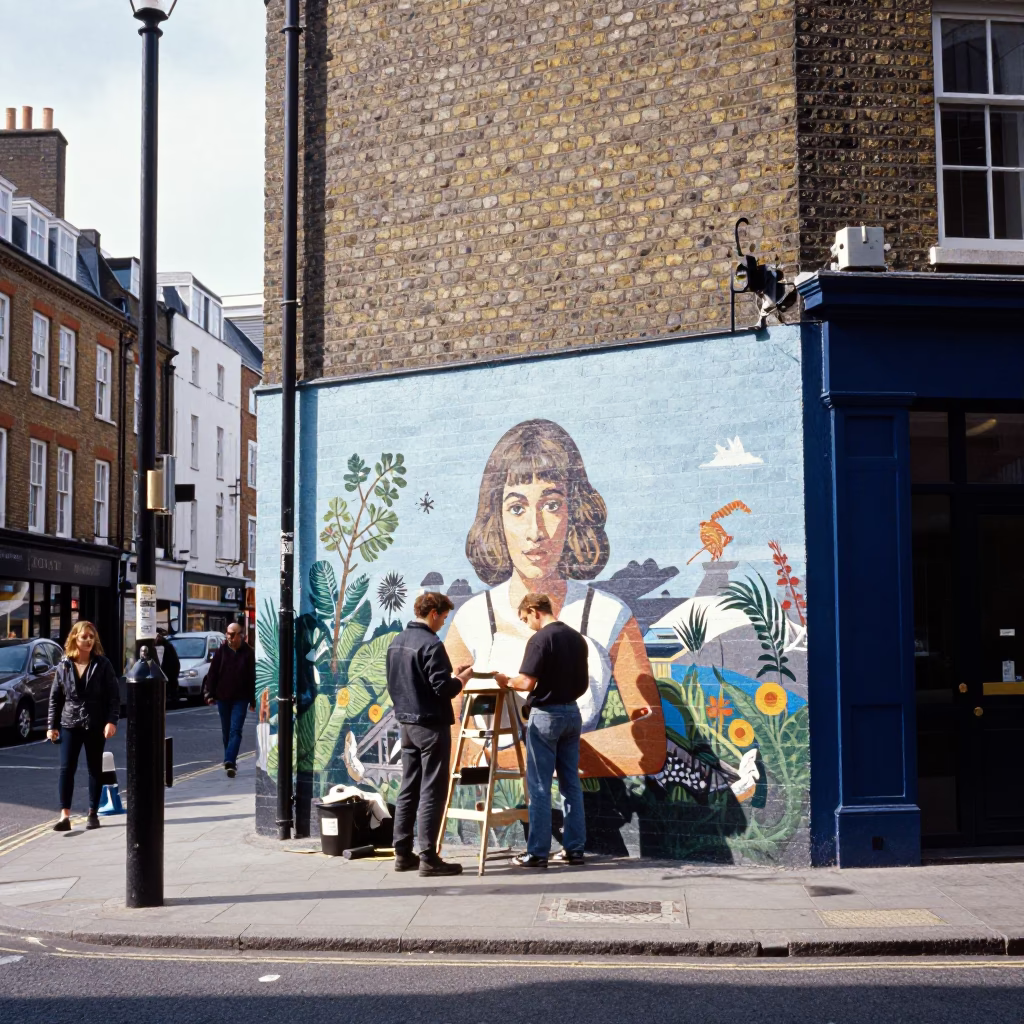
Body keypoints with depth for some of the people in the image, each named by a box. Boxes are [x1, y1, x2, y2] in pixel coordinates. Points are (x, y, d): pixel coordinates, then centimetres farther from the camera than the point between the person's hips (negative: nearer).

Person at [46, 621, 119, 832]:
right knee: (66, 769, -4)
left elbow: (114, 696, -5)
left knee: (95, 769, 8)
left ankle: (93, 813, 17)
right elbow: (55, 697, 6)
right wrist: (51, 725, 2)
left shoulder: (102, 665, -4)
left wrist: (111, 721, -15)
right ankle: (65, 815, -4)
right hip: (69, 724, 1)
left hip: (95, 725, -1)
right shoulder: (64, 666, 3)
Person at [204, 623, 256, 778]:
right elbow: (212, 672, 3)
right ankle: (229, 762, 24)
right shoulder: (222, 650, 0)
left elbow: (252, 677, 1)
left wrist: (252, 700, 1)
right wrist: (210, 693, -2)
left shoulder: (248, 652, -3)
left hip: (240, 698, -2)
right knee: (226, 731, 12)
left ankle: (229, 762, -21)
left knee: (235, 731, -12)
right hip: (223, 697, 3)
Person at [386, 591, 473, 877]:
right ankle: (428, 858, -2)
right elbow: (444, 689, -21)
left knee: (408, 789, 12)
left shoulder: (397, 642, 10)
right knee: (431, 792, -4)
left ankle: (403, 853, 16)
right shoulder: (431, 644, -17)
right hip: (431, 725, -9)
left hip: (406, 723, 9)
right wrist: (463, 677, -1)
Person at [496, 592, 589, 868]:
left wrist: (506, 681, -1)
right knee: (571, 784, 10)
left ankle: (538, 852, 1)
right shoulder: (577, 638, 9)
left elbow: (527, 683, -19)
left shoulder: (540, 639, -14)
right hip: (572, 714, 7)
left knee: (539, 786, -2)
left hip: (545, 716, -7)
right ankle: (574, 848, 13)